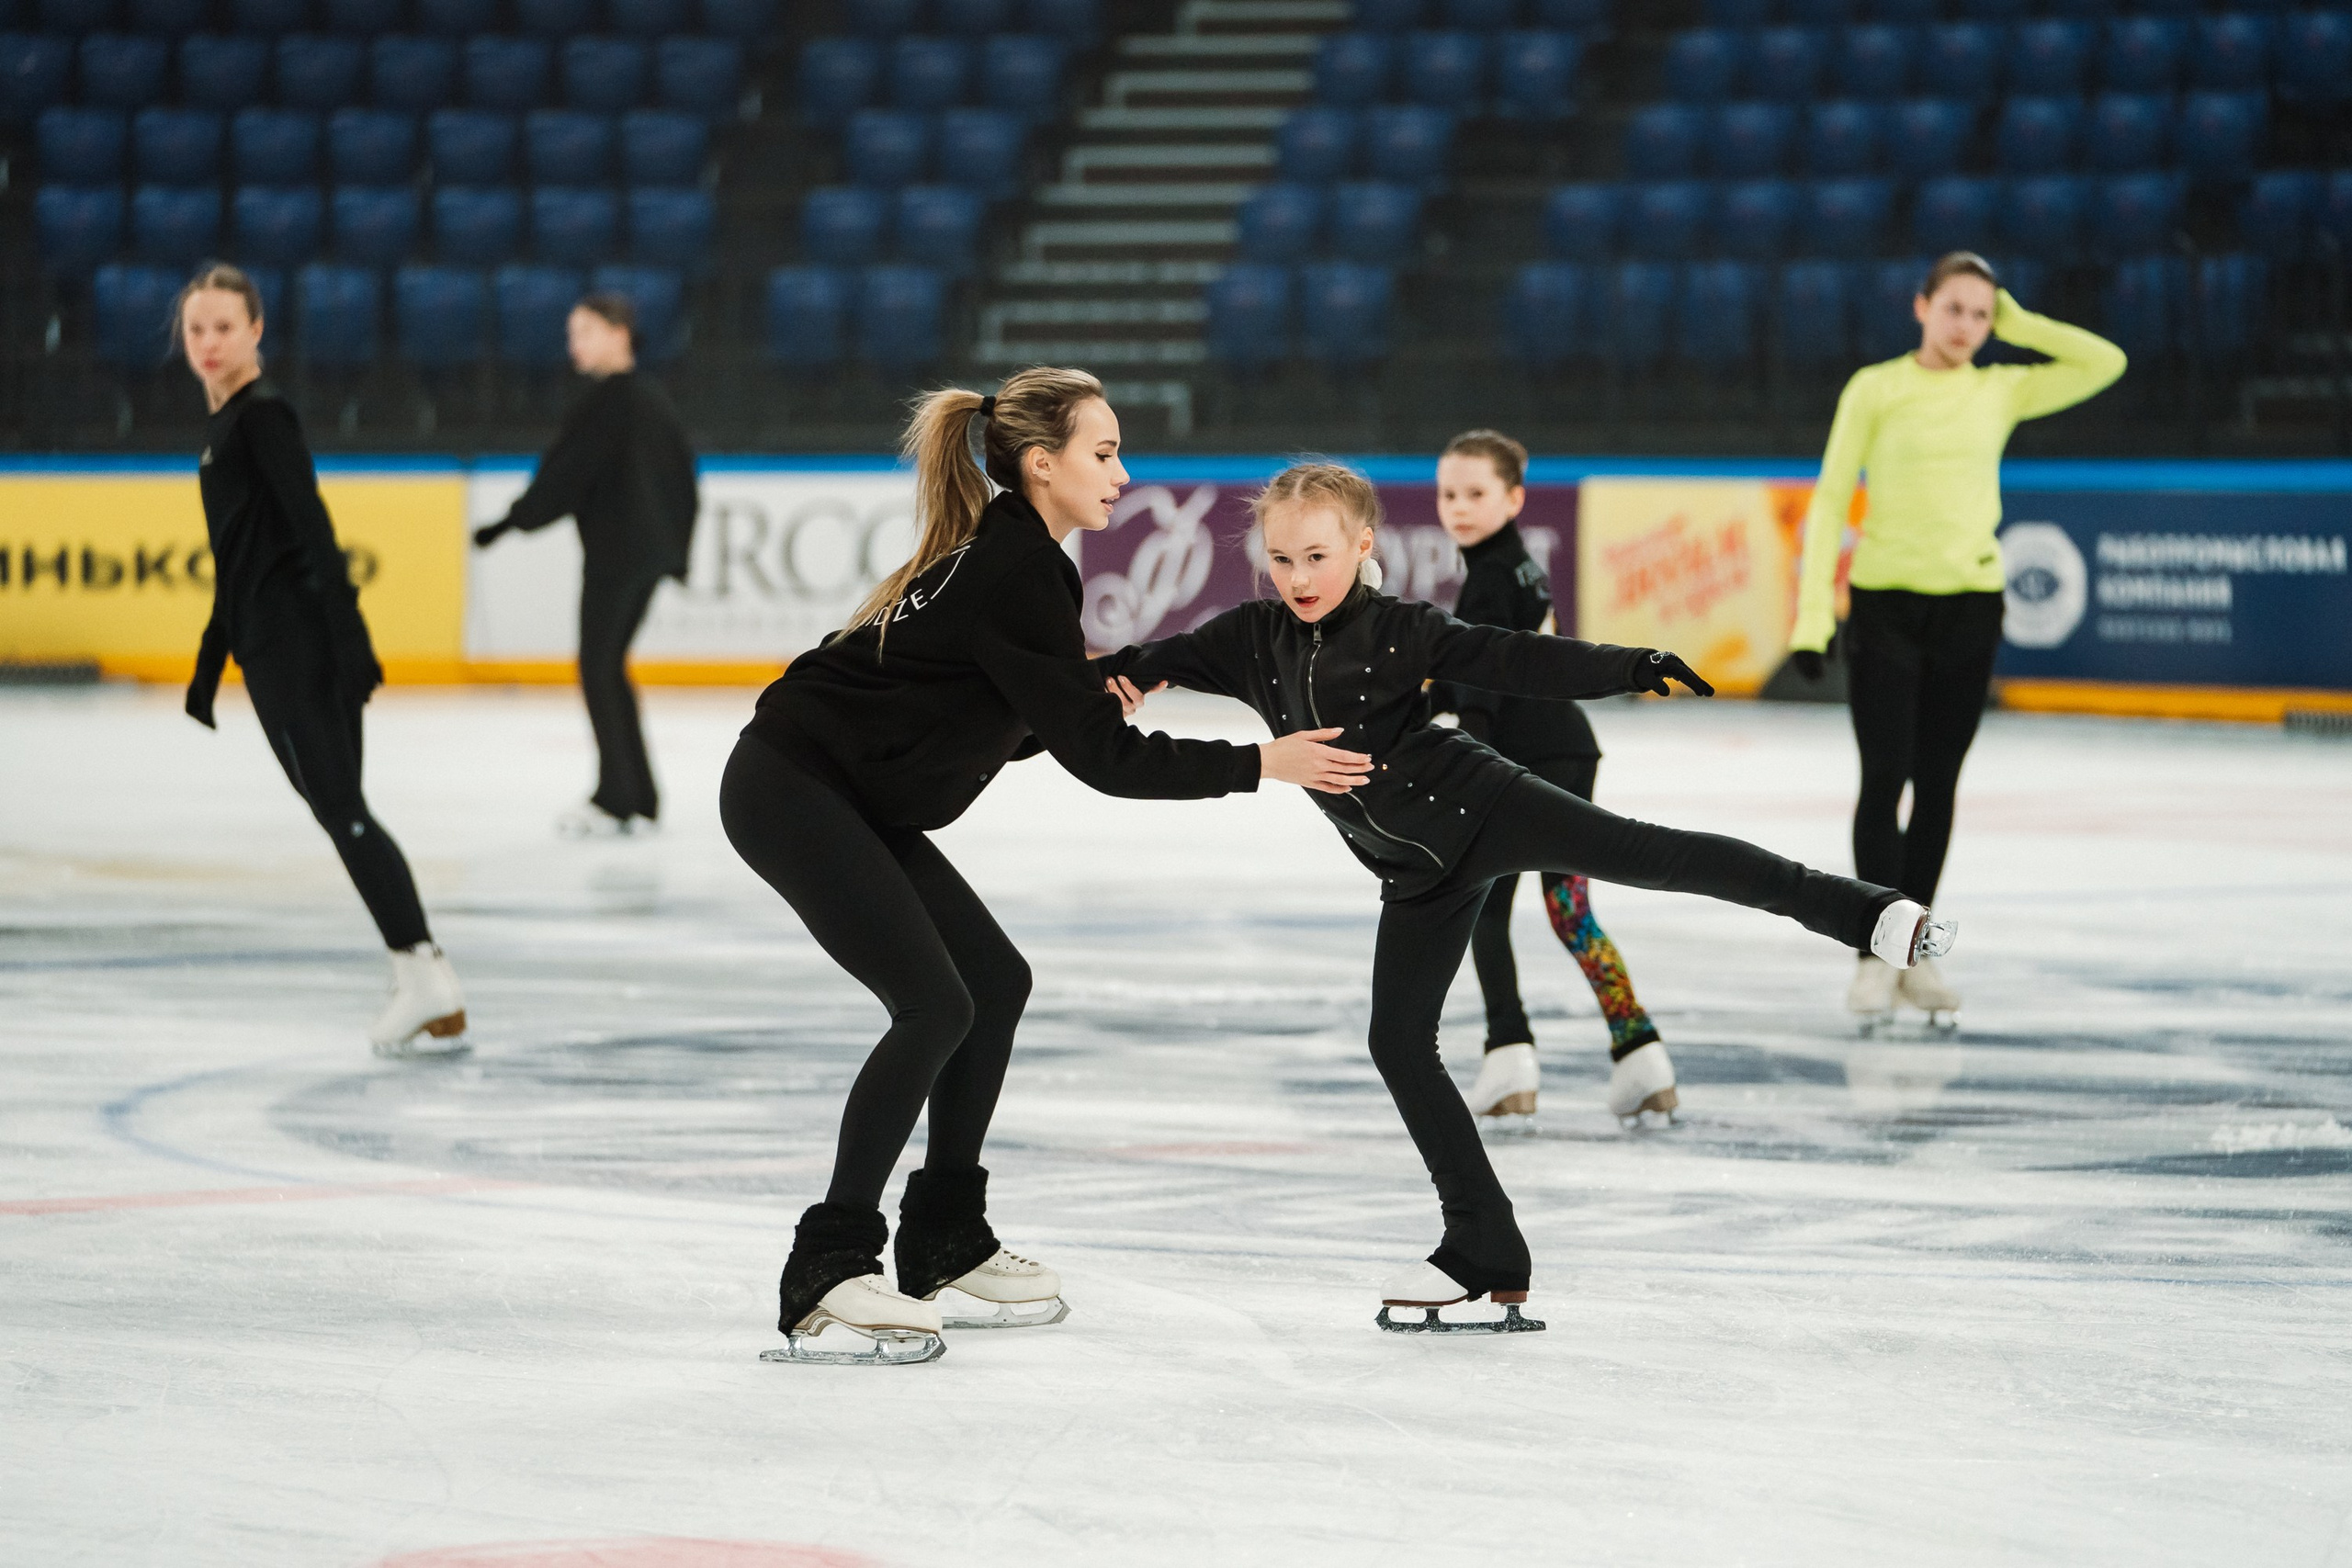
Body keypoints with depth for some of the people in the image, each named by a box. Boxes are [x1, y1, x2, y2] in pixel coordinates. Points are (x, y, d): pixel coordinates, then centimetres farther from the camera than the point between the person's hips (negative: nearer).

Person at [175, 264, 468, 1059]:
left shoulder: (264, 415, -9)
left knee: (340, 808, -12)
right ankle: (423, 992, 7)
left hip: (300, 642, -9)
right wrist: (208, 666, 29)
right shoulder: (225, 422, 19)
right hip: (272, 649, 9)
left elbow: (312, 529, -18)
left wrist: (350, 642, -25)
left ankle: (431, 988, -15)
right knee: (339, 809, 7)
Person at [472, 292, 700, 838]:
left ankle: (616, 798, -5)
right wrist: (677, 545, 25)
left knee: (598, 668, -3)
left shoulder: (606, 400, -14)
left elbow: (566, 472, -17)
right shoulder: (652, 398, 13)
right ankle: (639, 800, 13)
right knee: (610, 666, 14)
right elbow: (681, 473, 19)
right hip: (651, 551, 9)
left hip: (614, 550, -9)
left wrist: (513, 521, -9)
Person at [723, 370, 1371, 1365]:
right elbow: (1101, 760, -20)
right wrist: (1262, 764, -16)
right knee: (934, 1004, -16)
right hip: (790, 789, -10)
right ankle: (825, 1280, -15)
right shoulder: (1015, 575, -20)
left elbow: (1018, 727, 19)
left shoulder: (1003, 556, 10)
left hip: (849, 796, 10)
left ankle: (943, 1249, 19)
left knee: (995, 981, 11)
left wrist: (1095, 700, 1)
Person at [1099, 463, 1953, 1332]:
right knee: (1398, 1042, 1)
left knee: (1639, 851, -22)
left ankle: (1863, 910, -21)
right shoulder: (1252, 638, 3)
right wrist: (1126, 669, -8)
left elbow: (1516, 661, -14)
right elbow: (1176, 658, 14)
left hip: (1481, 808, -5)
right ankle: (1483, 1251, 8)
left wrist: (1625, 667, -25)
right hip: (1422, 872, 5)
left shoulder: (1401, 631, -9)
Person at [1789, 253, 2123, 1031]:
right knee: (1885, 777, -8)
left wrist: (2018, 325, 3)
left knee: (1937, 782, 8)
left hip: (1970, 605, 3)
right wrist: (1812, 612, -7)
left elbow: (2105, 363, 3)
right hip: (1886, 601, -3)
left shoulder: (2002, 391, 7)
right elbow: (1830, 499, -1)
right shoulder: (1875, 389, -1)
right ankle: (1873, 956, -6)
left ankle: (1915, 951, 17)